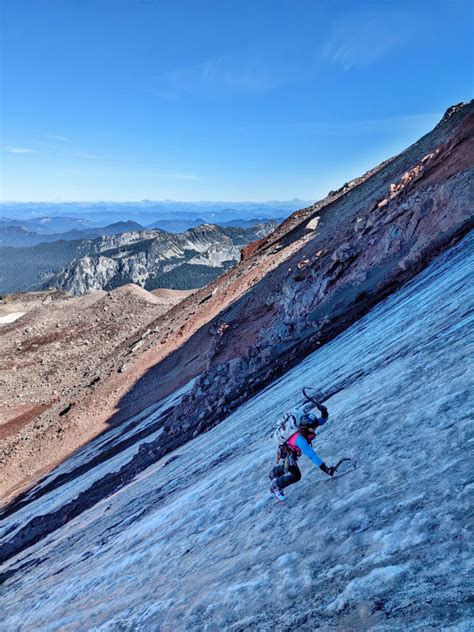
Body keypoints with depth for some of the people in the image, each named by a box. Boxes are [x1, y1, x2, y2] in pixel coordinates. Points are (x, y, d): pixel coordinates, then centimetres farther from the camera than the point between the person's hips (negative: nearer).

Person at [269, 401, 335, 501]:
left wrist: (324, 412, -36)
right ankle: (275, 486, 6)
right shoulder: (299, 439, -47)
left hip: (294, 451, 8)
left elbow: (322, 420, -14)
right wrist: (325, 469, -54)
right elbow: (311, 455, -51)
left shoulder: (308, 424, -27)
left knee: (285, 467, 31)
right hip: (287, 453, -8)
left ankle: (273, 474, 62)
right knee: (295, 475, -19)